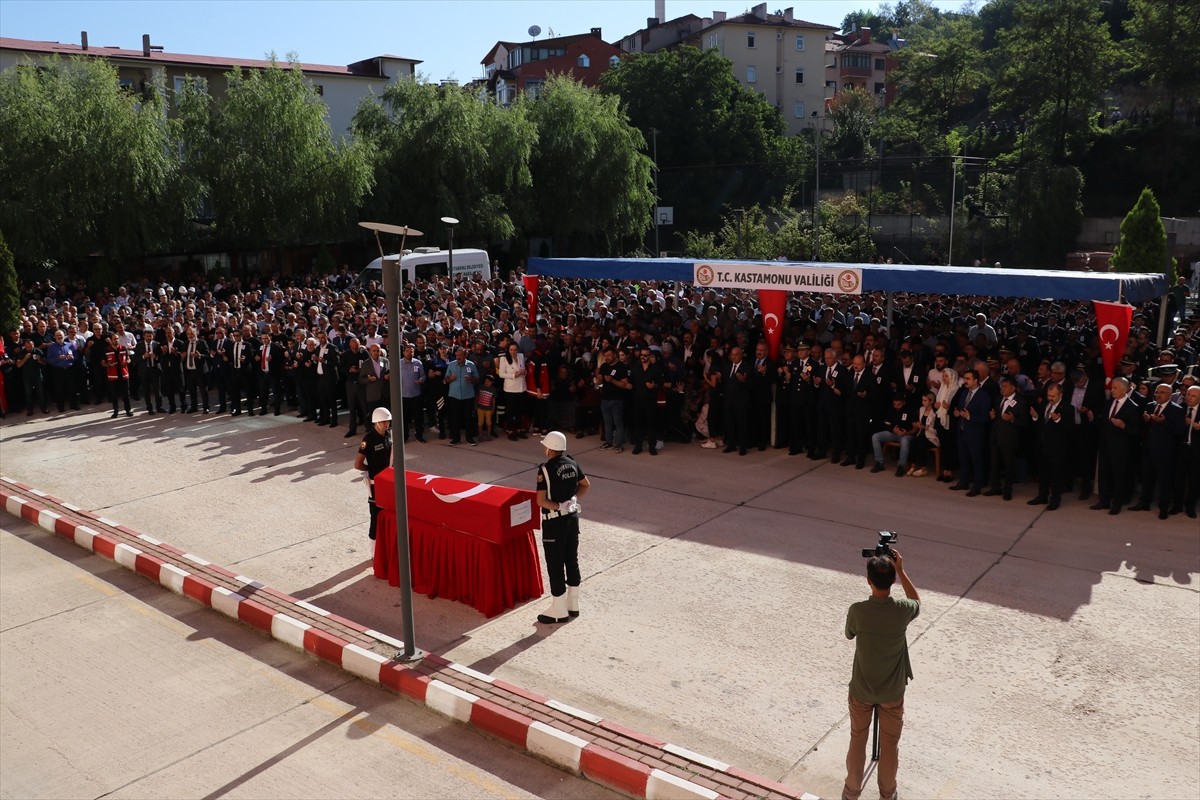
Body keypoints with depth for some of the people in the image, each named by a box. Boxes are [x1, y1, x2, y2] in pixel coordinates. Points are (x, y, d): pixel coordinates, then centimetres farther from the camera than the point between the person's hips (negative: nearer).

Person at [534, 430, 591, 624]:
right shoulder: (572, 464, 3)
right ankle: (573, 604, 27)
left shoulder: (545, 469, -19)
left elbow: (540, 501, -23)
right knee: (572, 560, 16)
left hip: (554, 521, -7)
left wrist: (559, 505, -11)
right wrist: (572, 500, 7)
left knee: (555, 565, 3)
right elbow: (586, 485, 16)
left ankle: (559, 610, 12)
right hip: (572, 517, 7)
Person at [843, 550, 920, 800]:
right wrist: (901, 570, 1)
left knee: (857, 741, 19)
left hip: (861, 690, 0)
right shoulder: (902, 611, -21)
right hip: (893, 693, 0)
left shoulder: (857, 610, -22)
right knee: (890, 744, 20)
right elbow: (917, 602, 5)